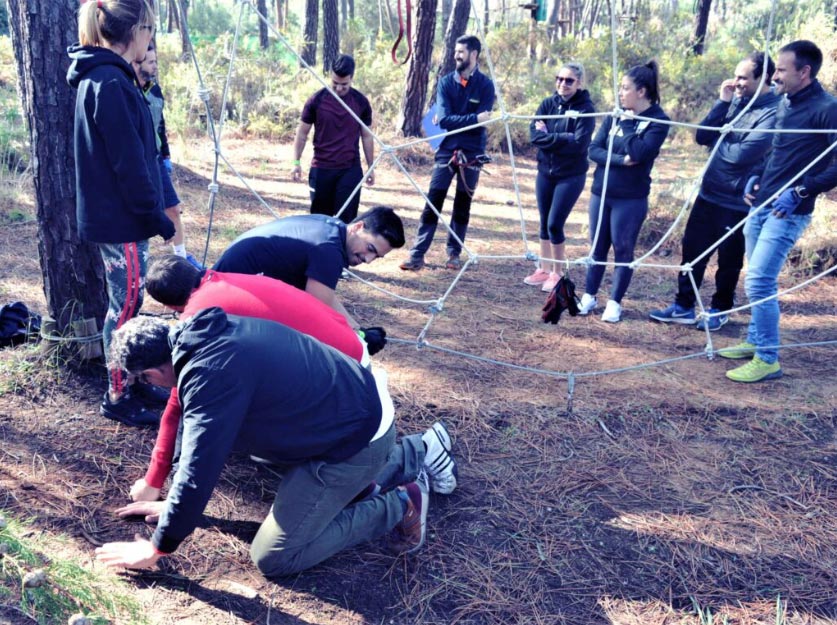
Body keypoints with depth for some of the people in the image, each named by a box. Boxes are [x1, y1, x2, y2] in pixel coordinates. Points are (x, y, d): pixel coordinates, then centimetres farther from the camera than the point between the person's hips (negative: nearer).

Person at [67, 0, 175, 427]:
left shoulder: (100, 77, 14)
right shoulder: (111, 83, -17)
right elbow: (128, 161, -21)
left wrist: (151, 211, 18)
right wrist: (155, 216, -15)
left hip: (111, 215, 10)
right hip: (121, 219, -10)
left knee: (125, 304, 16)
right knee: (125, 307, 0)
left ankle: (132, 384, 28)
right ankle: (118, 398, 12)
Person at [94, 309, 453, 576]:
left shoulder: (211, 375, -26)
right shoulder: (210, 333, 4)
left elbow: (199, 470, -22)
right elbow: (198, 437, 15)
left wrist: (157, 548, -6)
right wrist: (179, 505, 21)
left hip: (355, 441, -9)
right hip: (360, 401, 9)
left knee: (273, 559, -2)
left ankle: (399, 505, 5)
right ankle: (398, 461, 28)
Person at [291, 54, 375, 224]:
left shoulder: (361, 102, 0)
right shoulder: (317, 100, -4)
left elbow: (366, 136, 9)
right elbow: (302, 133, 3)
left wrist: (371, 167, 9)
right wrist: (296, 162, -3)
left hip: (350, 169, 0)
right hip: (320, 168, 0)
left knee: (346, 218, -4)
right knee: (320, 216, 8)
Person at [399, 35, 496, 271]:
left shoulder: (485, 85, -2)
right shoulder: (446, 82, 2)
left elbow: (482, 122, -11)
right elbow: (444, 119, -10)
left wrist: (454, 120, -10)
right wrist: (473, 119, -19)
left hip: (471, 154, -1)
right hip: (447, 151, 1)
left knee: (462, 206, 9)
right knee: (432, 204, -4)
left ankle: (454, 253, 19)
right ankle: (418, 254, -2)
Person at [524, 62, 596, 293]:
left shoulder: (585, 109, -11)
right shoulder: (548, 103, 1)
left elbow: (579, 144, -21)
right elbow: (534, 134, -9)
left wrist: (549, 136, -16)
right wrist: (562, 138, -20)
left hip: (571, 176, -4)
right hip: (545, 172, 5)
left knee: (555, 224, -5)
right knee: (545, 223, 11)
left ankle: (557, 273, 12)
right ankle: (543, 269, 24)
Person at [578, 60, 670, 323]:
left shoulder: (658, 120, -9)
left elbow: (639, 152, -24)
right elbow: (594, 149, -2)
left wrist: (626, 123, -13)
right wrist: (620, 160, -17)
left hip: (631, 198, -4)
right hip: (600, 193, 5)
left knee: (623, 250, 4)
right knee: (597, 248, 12)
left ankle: (615, 302, 17)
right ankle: (589, 296, 25)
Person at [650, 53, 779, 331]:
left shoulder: (773, 112, -16)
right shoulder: (736, 101, 6)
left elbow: (741, 155, -25)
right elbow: (702, 137, 0)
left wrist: (718, 140, -7)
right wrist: (722, 102, -8)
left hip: (738, 202, -6)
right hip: (709, 193, 7)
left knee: (729, 260, 10)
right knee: (692, 249, 11)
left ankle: (720, 310, 28)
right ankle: (683, 306, 24)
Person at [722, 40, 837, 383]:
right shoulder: (785, 103, 11)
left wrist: (801, 191, -24)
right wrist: (757, 176, 11)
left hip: (787, 212, -8)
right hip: (761, 205, 8)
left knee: (758, 282, -11)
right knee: (761, 280, 16)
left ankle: (767, 359, -1)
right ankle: (755, 341, 30)